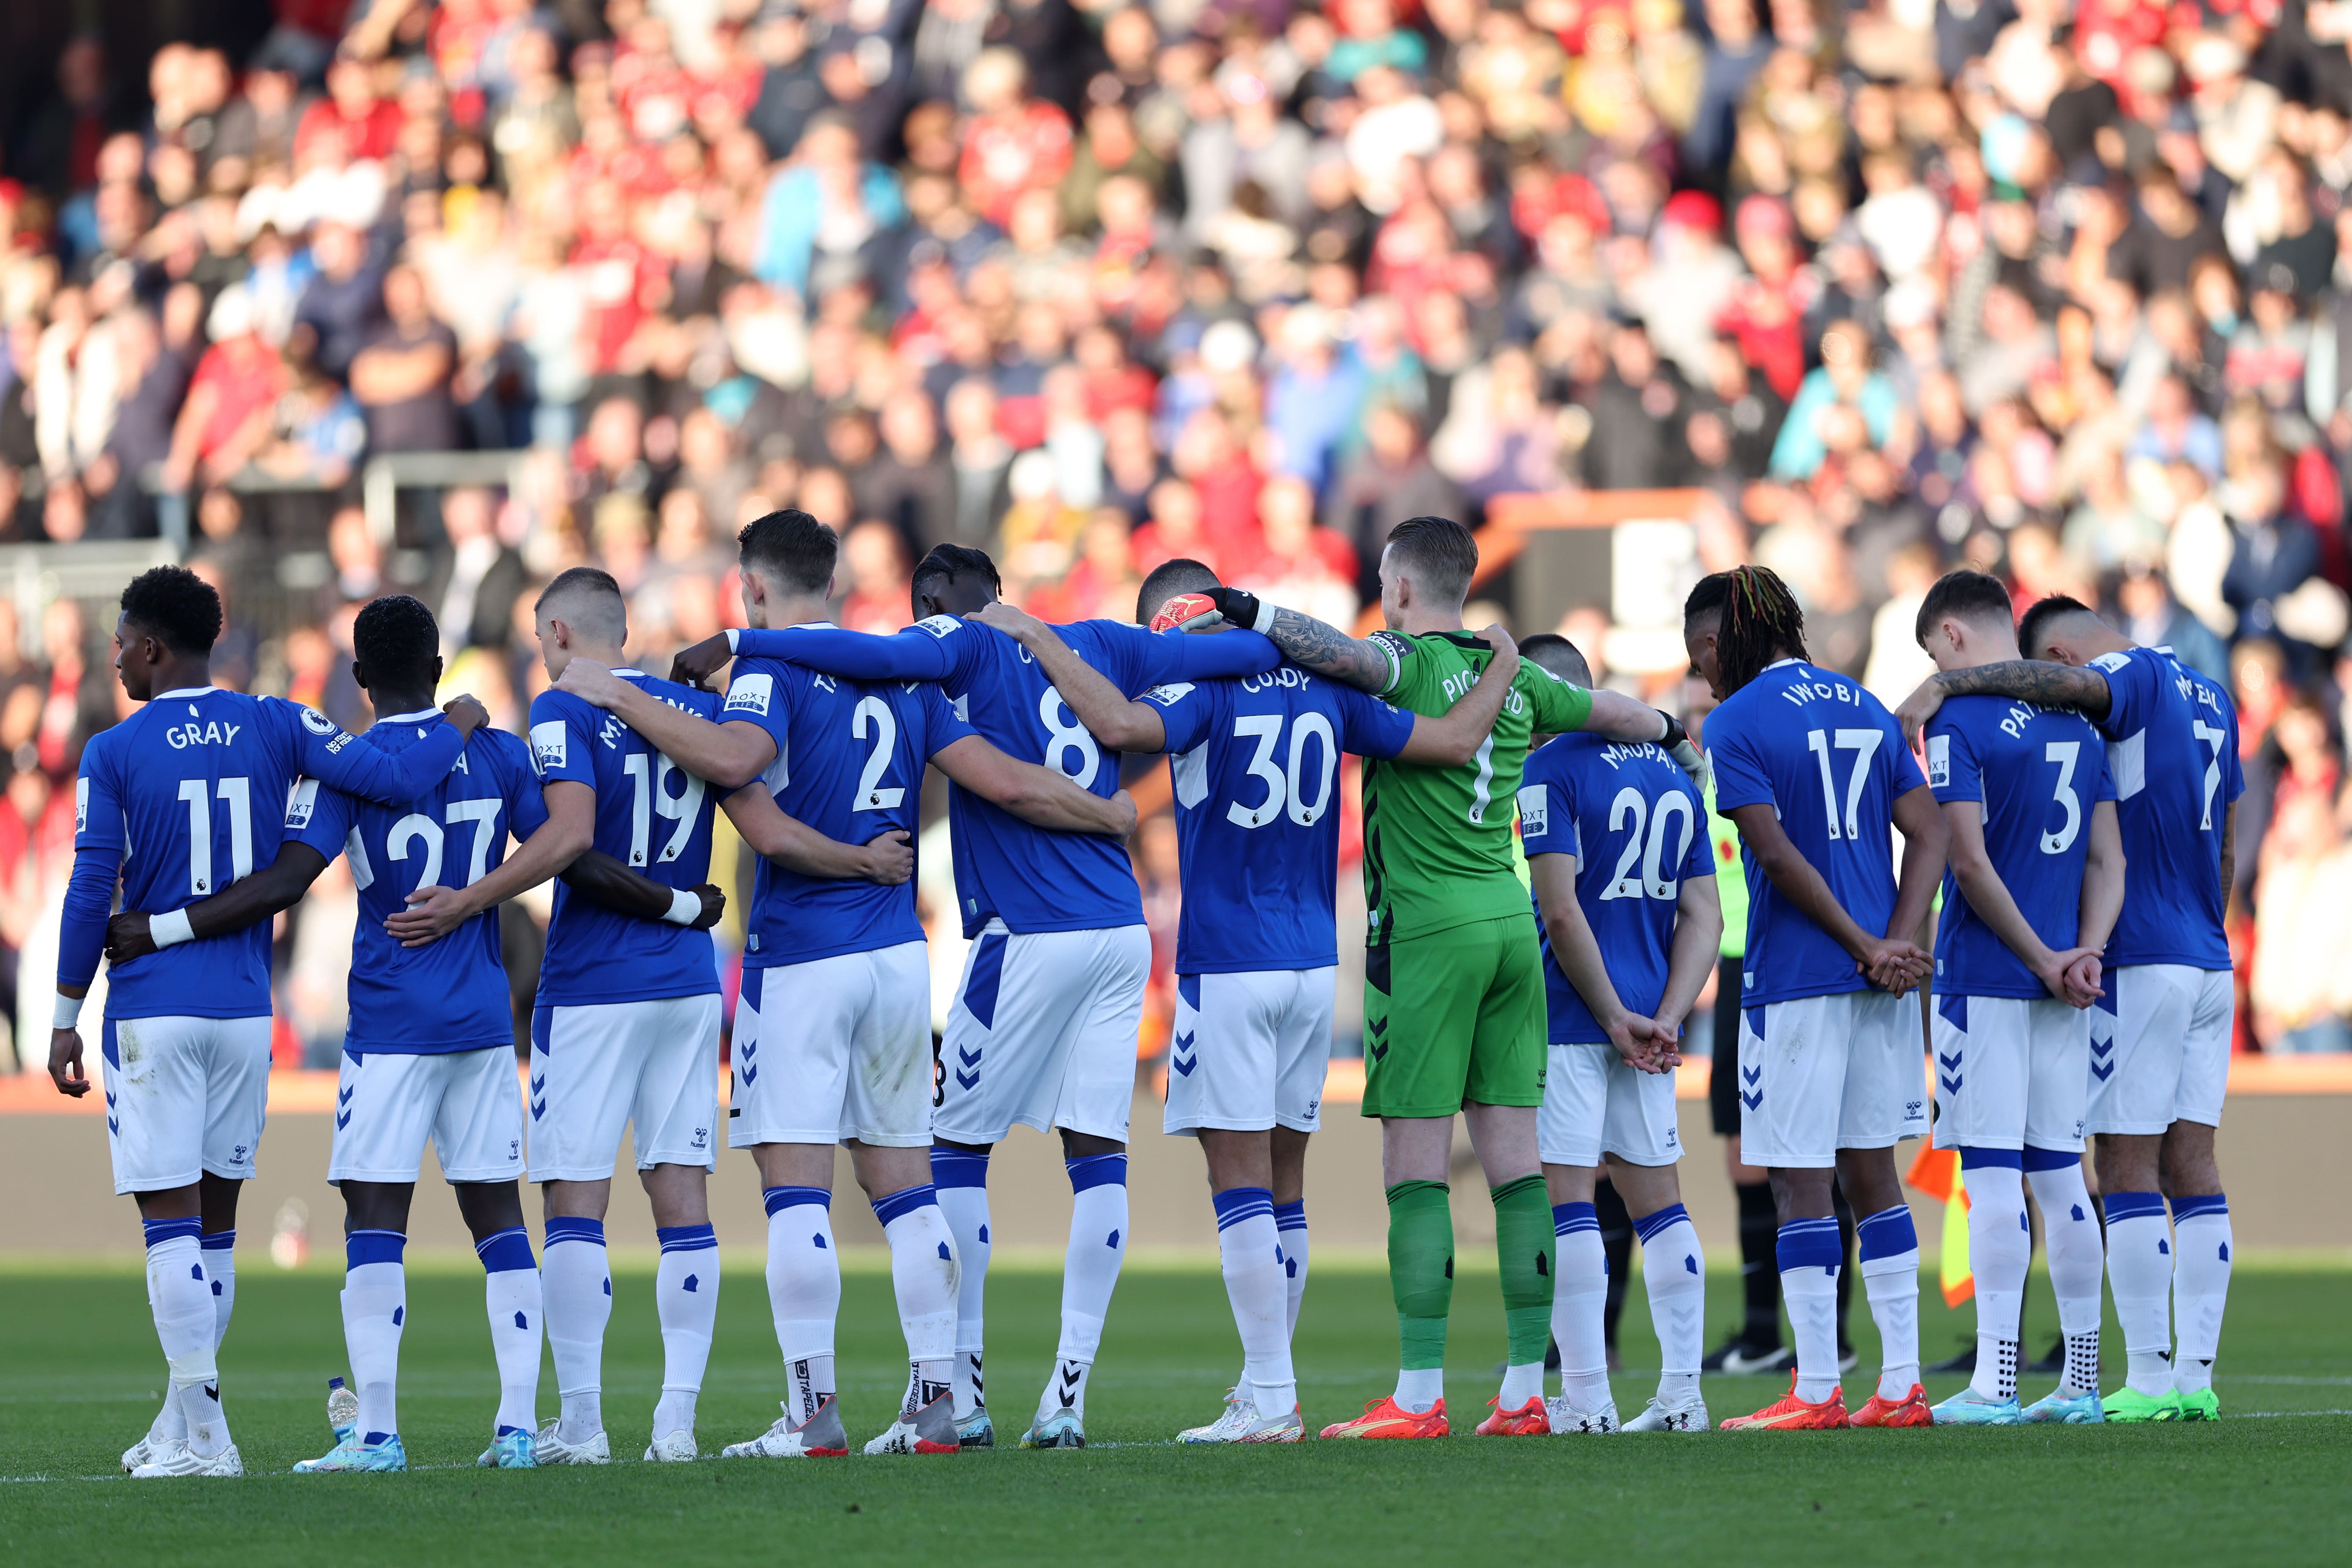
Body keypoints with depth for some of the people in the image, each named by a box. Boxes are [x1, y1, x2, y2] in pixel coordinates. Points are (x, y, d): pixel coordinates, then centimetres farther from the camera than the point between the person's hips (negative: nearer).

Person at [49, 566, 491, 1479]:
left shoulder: (114, 754, -6)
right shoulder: (274, 728, 2)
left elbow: (91, 893, -9)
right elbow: (389, 780, -5)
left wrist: (65, 1019, -2)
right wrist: (460, 727, 14)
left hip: (153, 1010, -4)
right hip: (245, 1008, 4)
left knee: (171, 1219, -3)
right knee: (214, 1215, 14)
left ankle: (203, 1436, -8)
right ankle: (184, 1421, 20)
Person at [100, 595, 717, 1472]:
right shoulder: (501, 755, 6)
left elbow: (283, 884, -15)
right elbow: (578, 865, 6)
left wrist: (159, 931, -13)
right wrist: (684, 908, 19)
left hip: (391, 1026, -4)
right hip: (485, 1020, 4)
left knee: (374, 1216, -4)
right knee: (497, 1212, 7)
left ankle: (375, 1432, -10)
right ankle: (518, 1425, 3)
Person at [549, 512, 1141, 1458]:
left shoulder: (774, 669, -6)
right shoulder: (903, 676, 13)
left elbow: (734, 757, -27)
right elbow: (1006, 785, 9)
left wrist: (621, 697, -18)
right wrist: (1109, 815, 26)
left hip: (802, 960, -6)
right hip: (898, 954, 6)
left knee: (795, 1189, -5)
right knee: (904, 1184, 10)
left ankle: (813, 1409, -10)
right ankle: (935, 1404, 8)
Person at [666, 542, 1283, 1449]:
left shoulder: (962, 648, -2)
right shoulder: (1096, 647, 15)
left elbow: (882, 656, -22)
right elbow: (1236, 653, 19)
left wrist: (738, 645, -17)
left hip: (1032, 935, -6)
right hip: (1122, 931, 6)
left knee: (957, 1150, 5)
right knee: (1098, 1153, 3)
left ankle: (961, 1390, 3)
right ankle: (1067, 1398, 1)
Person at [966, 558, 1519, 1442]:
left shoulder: (1205, 690, -9)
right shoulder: (1322, 689, 8)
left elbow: (1123, 724, -30)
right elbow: (1455, 742, 11)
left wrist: (1036, 637, -19)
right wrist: (1501, 666, 28)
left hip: (1228, 966, -6)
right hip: (1313, 965, 6)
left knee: (1241, 1181, -5)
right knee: (1282, 1185, 12)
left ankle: (1270, 1400, -9)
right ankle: (1270, 1389, 15)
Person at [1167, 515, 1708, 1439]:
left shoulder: (1411, 666, -7)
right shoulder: (1513, 678, 13)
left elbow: (1347, 658, -31)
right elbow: (1610, 713, 31)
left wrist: (1249, 613, -26)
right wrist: (1670, 733, 52)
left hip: (1427, 927, -7)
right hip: (1511, 920, 7)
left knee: (1416, 1165, -6)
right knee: (1514, 1160, 7)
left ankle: (1418, 1396, -9)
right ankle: (1526, 1390, 6)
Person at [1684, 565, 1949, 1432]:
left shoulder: (1736, 723, -7)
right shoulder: (1864, 708, 13)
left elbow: (1778, 855, -14)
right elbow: (1929, 834, 7)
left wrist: (1868, 947, -9)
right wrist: (1893, 945, -3)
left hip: (1794, 980, -7)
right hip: (1880, 976, 7)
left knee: (1801, 1184, -2)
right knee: (1872, 1172, 12)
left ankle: (1816, 1390, -2)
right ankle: (1901, 1385, 10)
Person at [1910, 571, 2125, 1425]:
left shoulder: (1958, 721, -9)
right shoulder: (2078, 722, 13)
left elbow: (1970, 863, -15)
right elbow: (2107, 860, 10)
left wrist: (2046, 960, -9)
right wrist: (2083, 953, -1)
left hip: (1984, 977, -7)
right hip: (2060, 995, 7)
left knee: (1994, 1177, -7)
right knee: (2060, 1174, 10)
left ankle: (1995, 1381, -9)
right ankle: (2080, 1382, 12)